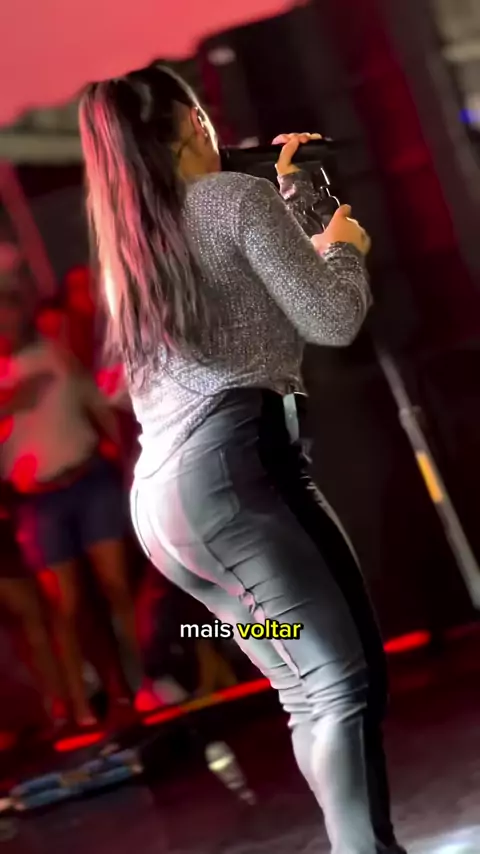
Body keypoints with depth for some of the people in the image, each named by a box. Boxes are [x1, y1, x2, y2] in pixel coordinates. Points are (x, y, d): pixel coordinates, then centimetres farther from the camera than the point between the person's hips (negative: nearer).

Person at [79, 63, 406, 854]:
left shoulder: (124, 244, 23)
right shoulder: (234, 196, -1)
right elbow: (331, 321, -5)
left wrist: (292, 191, 40)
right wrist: (345, 246, 13)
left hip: (161, 494, 9)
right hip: (229, 463, -9)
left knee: (314, 695, 11)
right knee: (346, 682, -13)